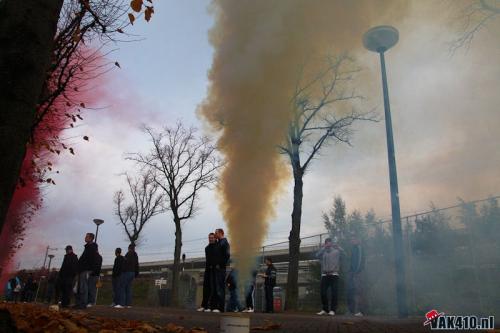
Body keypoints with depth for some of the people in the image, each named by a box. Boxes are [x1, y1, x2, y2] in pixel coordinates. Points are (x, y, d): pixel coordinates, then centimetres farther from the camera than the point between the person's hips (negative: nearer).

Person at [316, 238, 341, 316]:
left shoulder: (336, 251, 11)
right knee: (323, 292, 0)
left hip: (334, 274, -2)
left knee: (334, 293, -6)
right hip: (324, 275, 2)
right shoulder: (323, 252, 14)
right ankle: (325, 309, 13)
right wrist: (324, 247, -4)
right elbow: (317, 255, -5)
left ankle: (332, 310, 2)